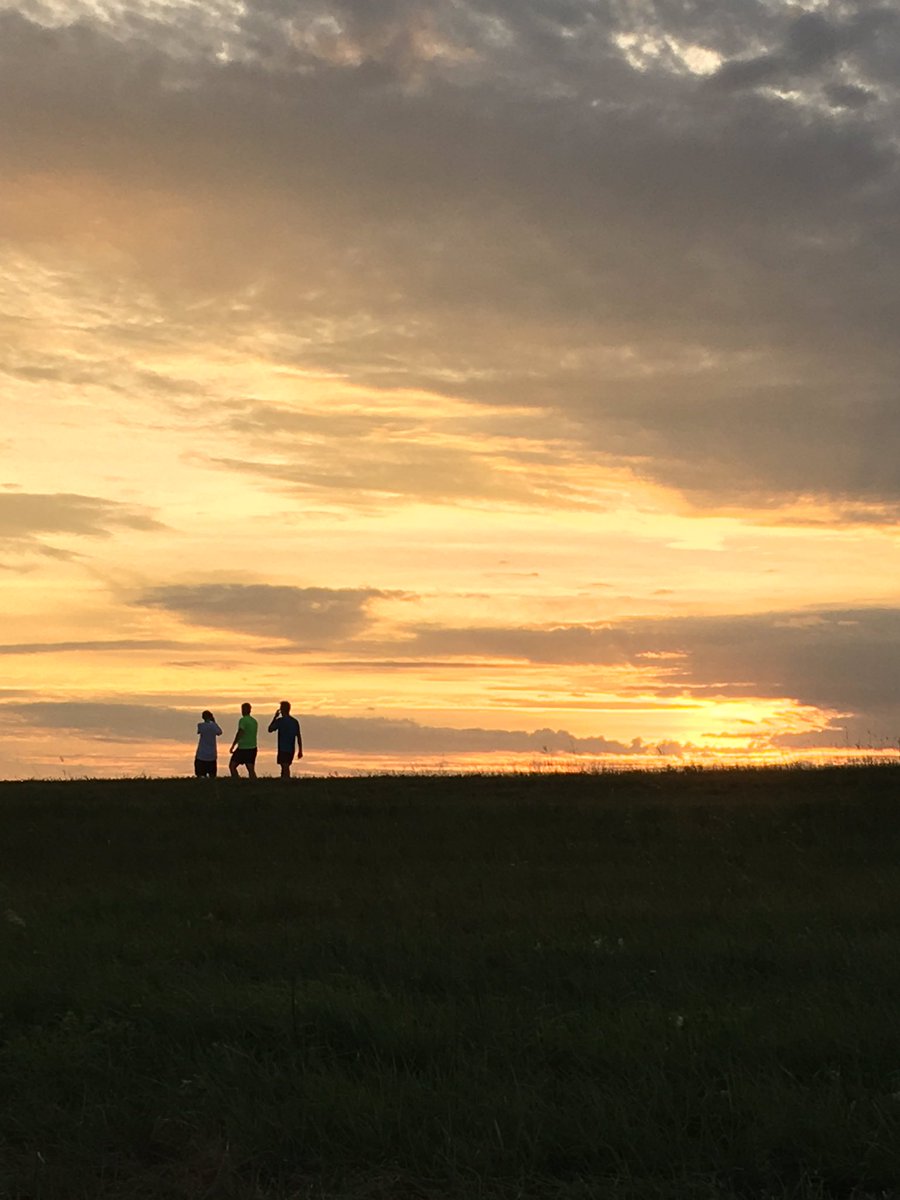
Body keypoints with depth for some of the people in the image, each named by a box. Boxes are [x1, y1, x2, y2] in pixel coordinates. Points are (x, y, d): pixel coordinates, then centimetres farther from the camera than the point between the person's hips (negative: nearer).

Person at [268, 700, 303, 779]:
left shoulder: (280, 720, -10)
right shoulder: (295, 721, 9)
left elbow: (270, 729, 0)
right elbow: (299, 737, 11)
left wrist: (275, 717, 6)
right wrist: (300, 751, 16)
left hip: (283, 749, -6)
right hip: (291, 750, 6)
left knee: (285, 768, -9)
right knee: (285, 768, 17)